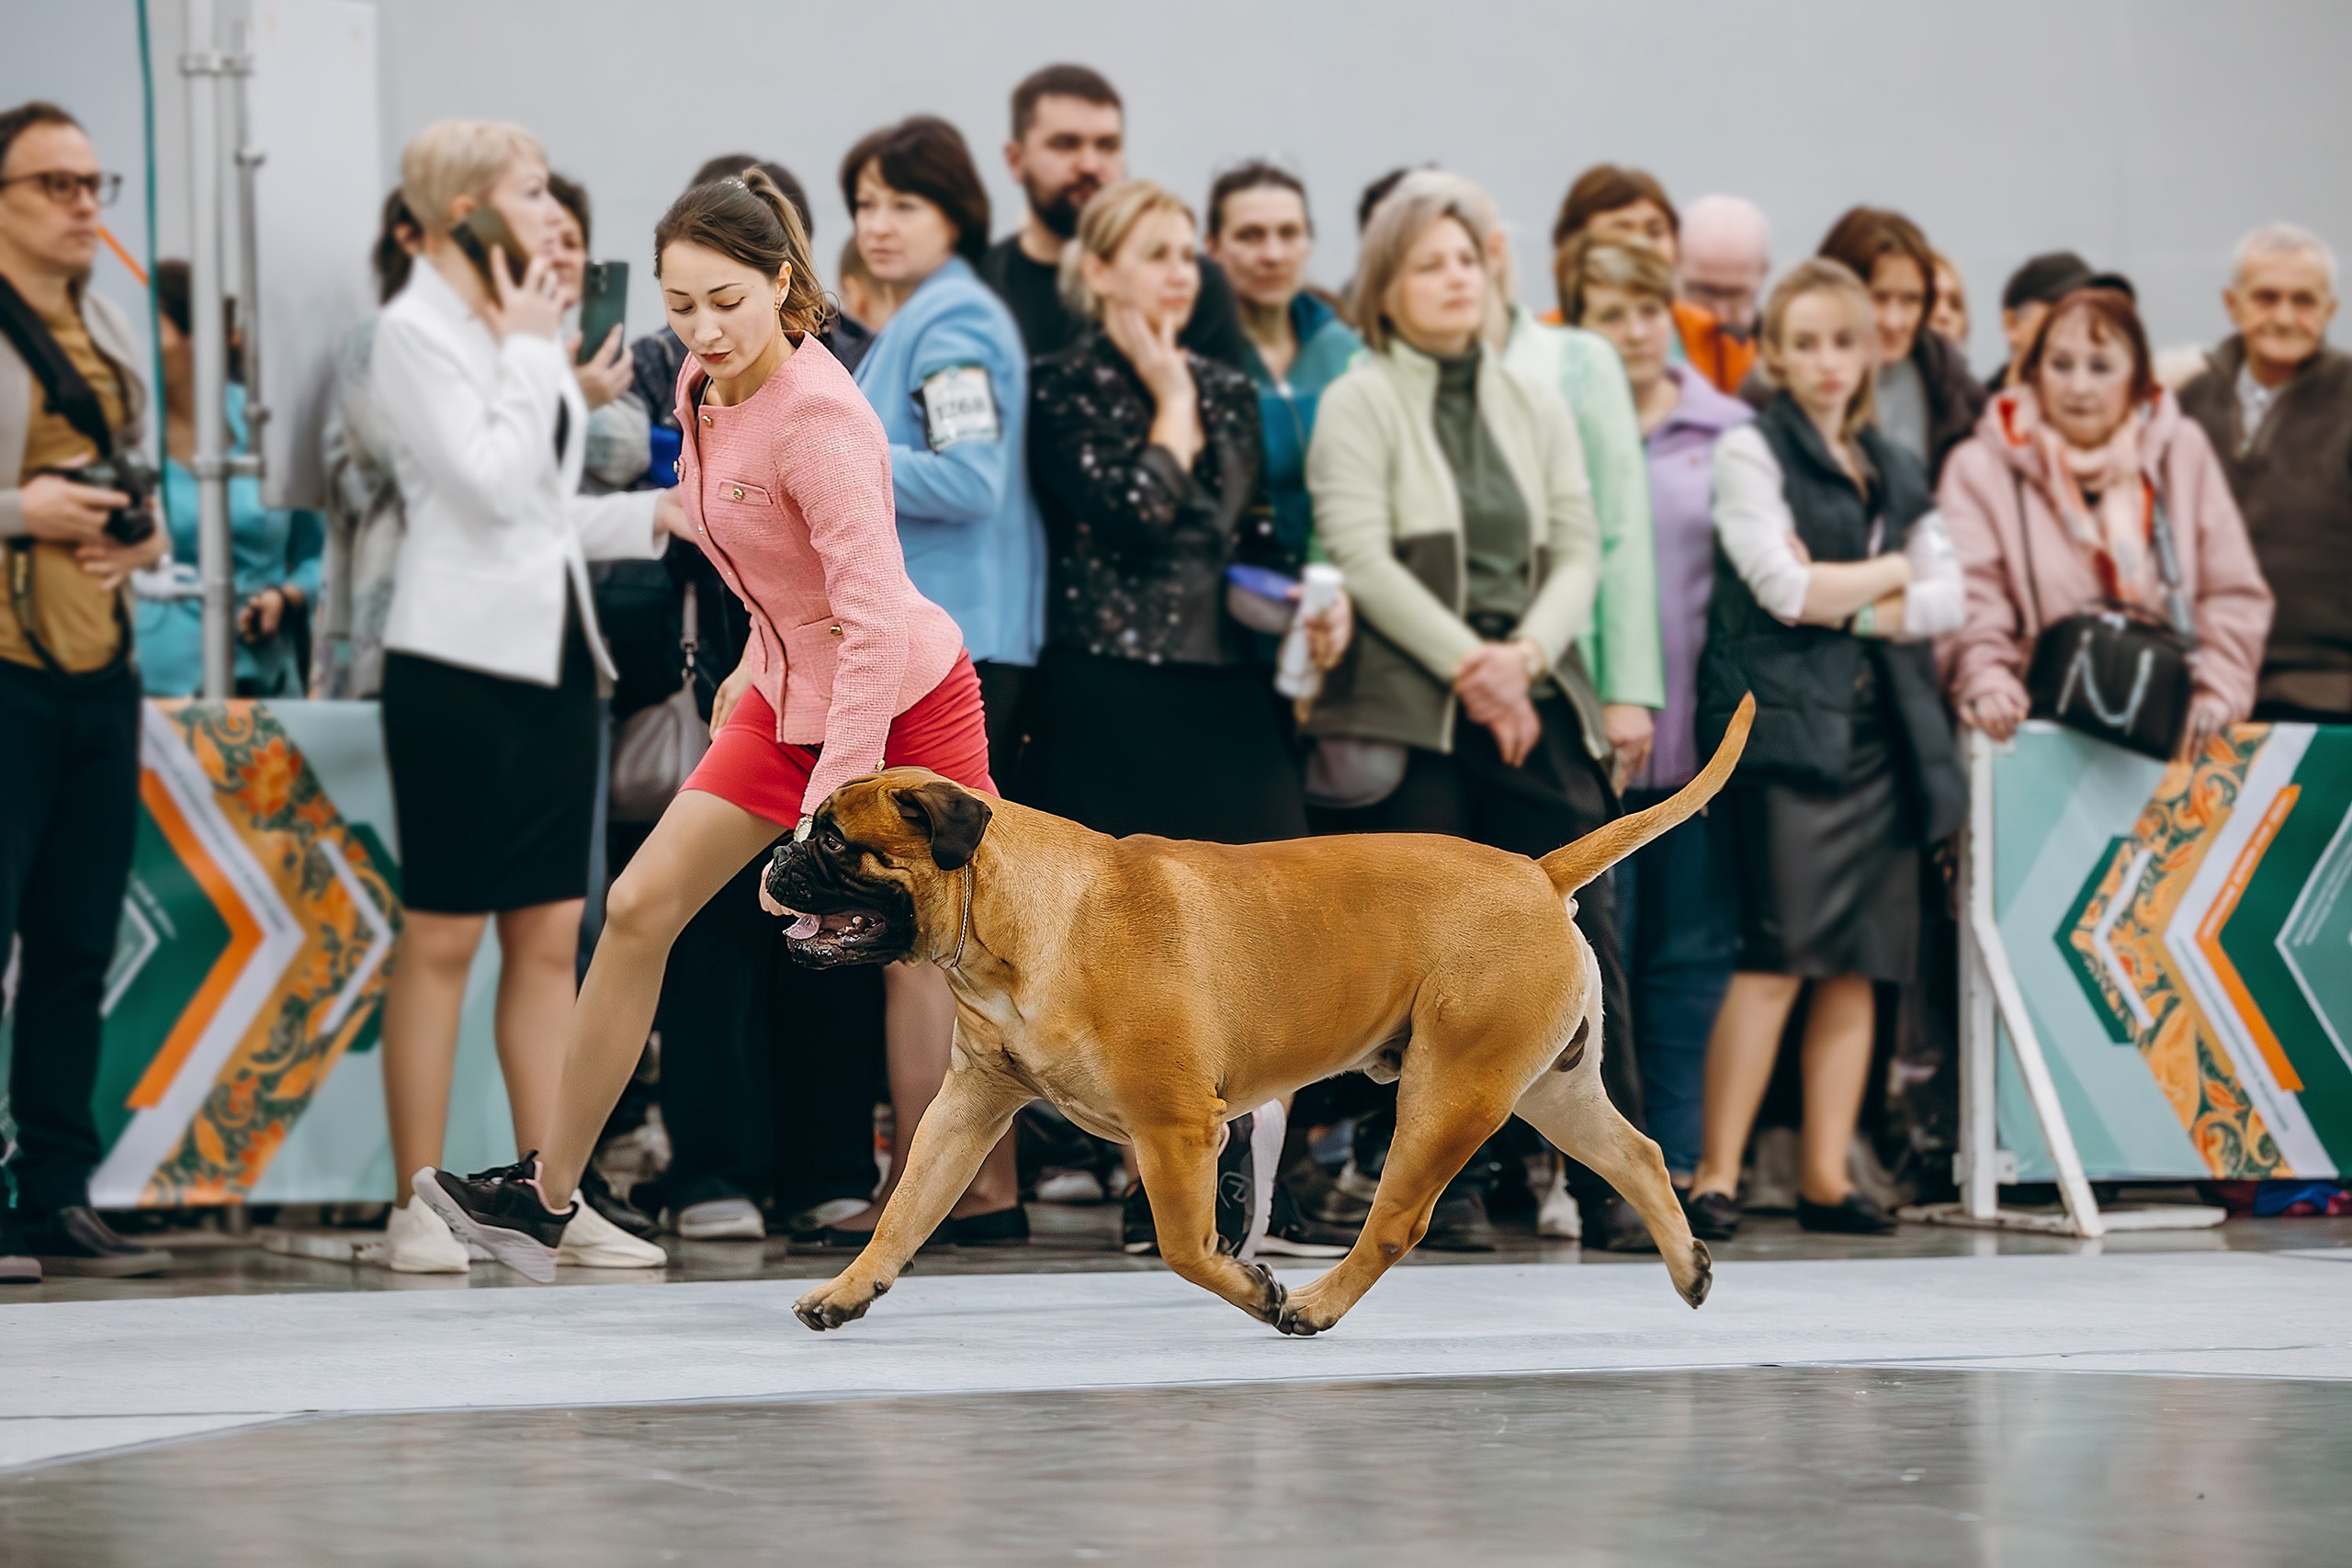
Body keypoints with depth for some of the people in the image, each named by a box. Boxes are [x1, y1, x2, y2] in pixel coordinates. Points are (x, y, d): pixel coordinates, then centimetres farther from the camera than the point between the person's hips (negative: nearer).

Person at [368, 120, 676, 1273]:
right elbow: (493, 486, -19)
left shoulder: (522, 326, 15)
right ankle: (416, 1208, 0)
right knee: (443, 935, -4)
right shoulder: (416, 332, -9)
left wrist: (659, 517, 10)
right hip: (462, 656, -8)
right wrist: (527, 348, -11)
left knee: (550, 936, 6)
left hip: (552, 654, 8)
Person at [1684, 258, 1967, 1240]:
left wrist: (1855, 607, -5)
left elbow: (1947, 599, 11)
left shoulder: (1894, 469, 20)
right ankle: (1715, 1175, -11)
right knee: (1780, 955, -14)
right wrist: (1891, 571, 5)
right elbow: (1784, 585, -9)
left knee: (1859, 963, 1)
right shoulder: (1749, 452, 3)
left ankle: (1825, 1176, 5)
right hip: (1785, 718, -6)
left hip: (1881, 724, 6)